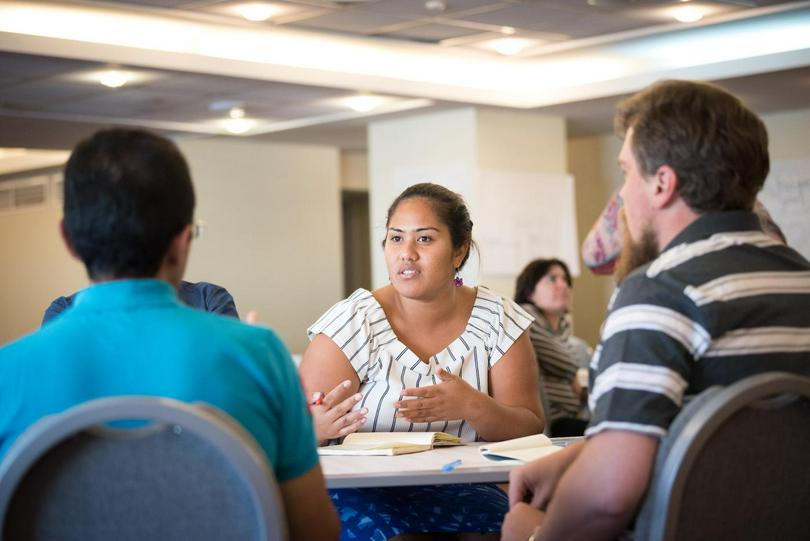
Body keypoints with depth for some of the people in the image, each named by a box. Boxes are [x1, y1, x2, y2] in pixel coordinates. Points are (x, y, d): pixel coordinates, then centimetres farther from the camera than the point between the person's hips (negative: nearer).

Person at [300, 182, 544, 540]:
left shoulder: (499, 320, 2)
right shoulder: (353, 322, -5)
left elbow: (530, 429, 0)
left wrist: (473, 407, -21)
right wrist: (318, 426, -33)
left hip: (462, 493, 2)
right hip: (363, 494, -2)